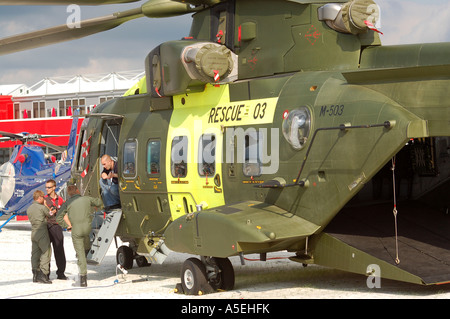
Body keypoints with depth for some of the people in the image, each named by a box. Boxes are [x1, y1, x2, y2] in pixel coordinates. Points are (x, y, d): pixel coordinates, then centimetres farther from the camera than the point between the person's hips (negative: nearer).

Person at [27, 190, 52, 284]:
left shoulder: (29, 209, 12)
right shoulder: (42, 207, -9)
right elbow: (50, 215, 1)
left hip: (33, 233, 7)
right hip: (42, 233, -7)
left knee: (35, 254, 7)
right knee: (46, 252, -3)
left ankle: (35, 275, 6)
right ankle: (43, 274, -10)